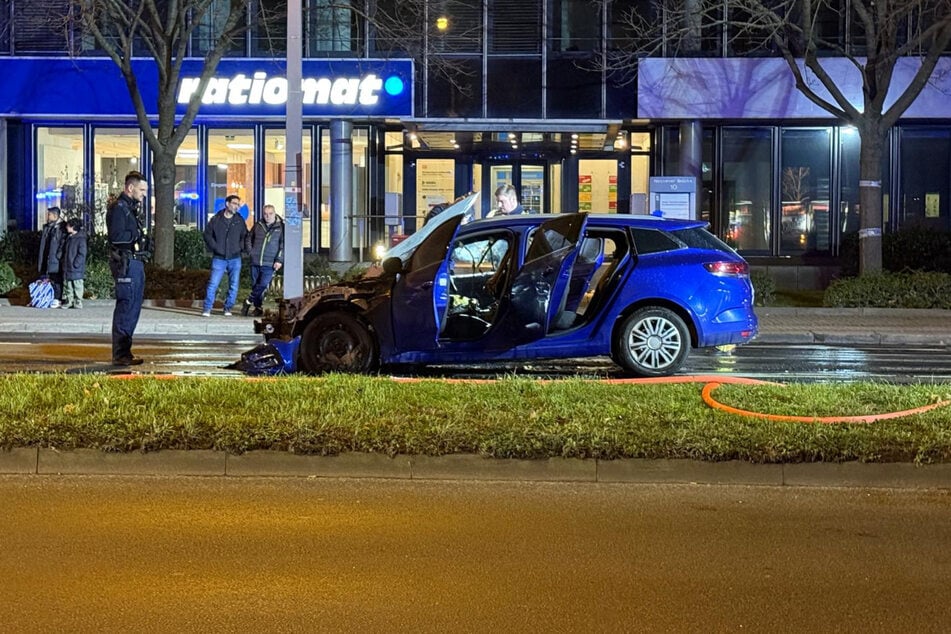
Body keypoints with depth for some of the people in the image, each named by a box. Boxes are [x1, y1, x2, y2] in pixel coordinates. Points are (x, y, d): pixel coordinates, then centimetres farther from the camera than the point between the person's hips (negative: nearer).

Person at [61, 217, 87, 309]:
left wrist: (75, 264, -17)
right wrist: (64, 263, 13)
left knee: (77, 284, -3)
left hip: (76, 269, -8)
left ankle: (78, 302, 2)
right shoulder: (69, 238, 14)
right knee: (67, 285, 10)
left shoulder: (80, 239, -11)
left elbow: (82, 253, -15)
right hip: (67, 268, 8)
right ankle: (68, 301, 16)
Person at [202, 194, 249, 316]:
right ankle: (207, 308, -2)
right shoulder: (216, 219, 0)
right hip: (219, 258, -2)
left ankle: (228, 308, 15)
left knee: (234, 285, 2)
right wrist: (215, 247, -5)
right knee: (213, 283, -8)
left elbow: (245, 236, 15)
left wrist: (241, 248, 1)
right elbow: (208, 234, 4)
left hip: (235, 258, 2)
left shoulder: (240, 220, 7)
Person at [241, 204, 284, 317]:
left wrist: (279, 260, -10)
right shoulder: (258, 226, 11)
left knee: (263, 285, -12)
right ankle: (258, 308, 15)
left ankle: (249, 301, 5)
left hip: (269, 264, -4)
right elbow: (248, 239, 22)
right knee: (255, 285, 6)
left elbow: (283, 245, -2)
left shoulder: (281, 227, 1)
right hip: (255, 262, 4)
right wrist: (250, 251, 7)